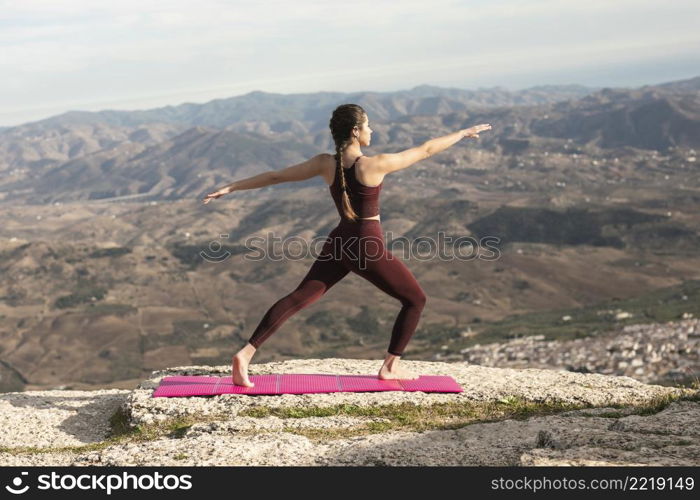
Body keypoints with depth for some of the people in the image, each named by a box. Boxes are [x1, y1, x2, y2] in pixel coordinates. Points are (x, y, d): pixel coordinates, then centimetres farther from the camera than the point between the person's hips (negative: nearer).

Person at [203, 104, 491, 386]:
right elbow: (427, 149, -5)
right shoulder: (376, 164, -16)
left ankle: (245, 353, -10)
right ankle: (391, 366, 17)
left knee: (299, 298, 4)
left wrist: (230, 188, 10)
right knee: (415, 300, 14)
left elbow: (275, 176, 1)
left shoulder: (325, 163, -3)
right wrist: (464, 133, 9)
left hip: (339, 244, 5)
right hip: (368, 247, -5)